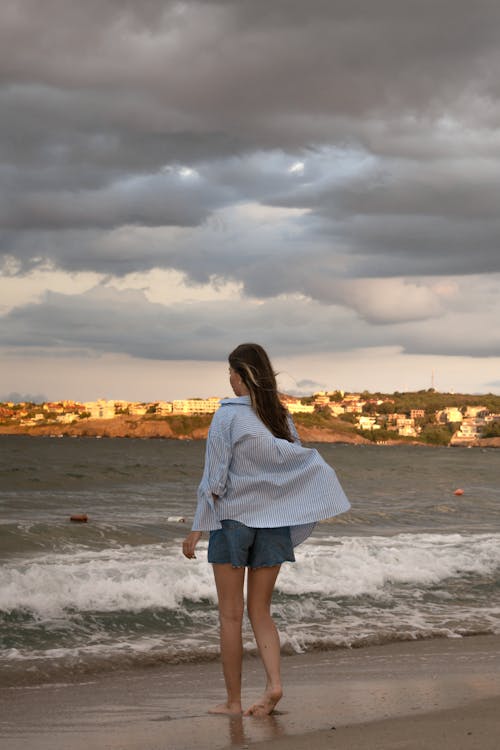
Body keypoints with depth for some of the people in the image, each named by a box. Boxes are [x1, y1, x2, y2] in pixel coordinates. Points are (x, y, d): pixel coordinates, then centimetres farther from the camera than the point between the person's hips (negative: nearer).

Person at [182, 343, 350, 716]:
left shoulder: (228, 414, -11)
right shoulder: (281, 416, 4)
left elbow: (215, 477, -12)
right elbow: (301, 465, 3)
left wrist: (198, 528, -7)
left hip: (232, 518, -4)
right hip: (273, 521, 4)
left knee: (231, 615, 4)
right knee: (260, 612, 11)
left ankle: (233, 700, 8)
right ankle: (274, 682, -9)